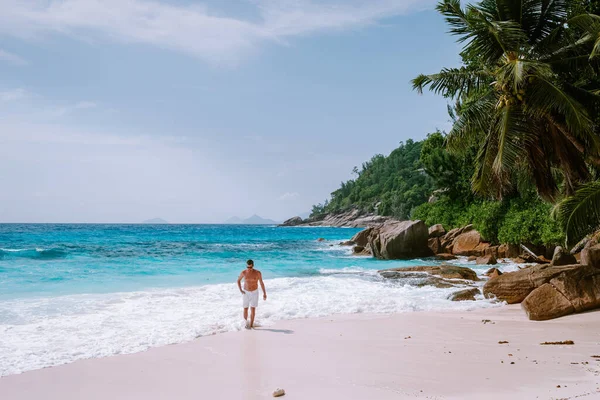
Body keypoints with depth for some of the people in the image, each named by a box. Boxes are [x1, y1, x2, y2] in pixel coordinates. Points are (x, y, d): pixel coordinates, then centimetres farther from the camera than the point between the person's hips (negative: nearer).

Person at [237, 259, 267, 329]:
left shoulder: (258, 273, -16)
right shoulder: (243, 273, -12)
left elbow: (261, 283, -5)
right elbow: (238, 280, 6)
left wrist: (264, 293, -2)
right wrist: (241, 290, -4)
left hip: (254, 293, -1)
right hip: (246, 293, 1)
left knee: (253, 309, -5)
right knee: (245, 309, 1)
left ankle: (251, 325, 4)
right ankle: (246, 322, 24)